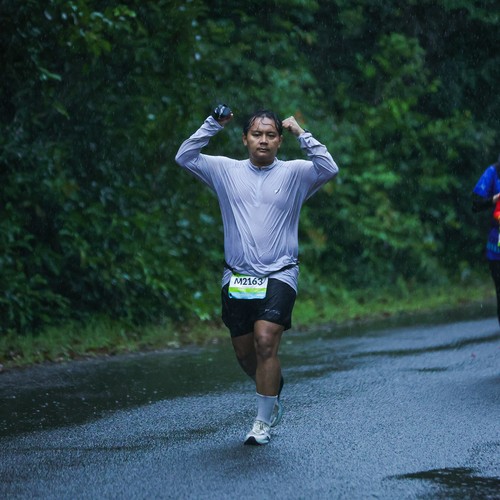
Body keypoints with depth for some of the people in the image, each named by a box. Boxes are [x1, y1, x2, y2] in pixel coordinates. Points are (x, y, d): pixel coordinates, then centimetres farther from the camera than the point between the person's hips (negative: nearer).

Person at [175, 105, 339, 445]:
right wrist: (214, 124, -2)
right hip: (237, 278, 4)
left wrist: (301, 133, -11)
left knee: (266, 341, -21)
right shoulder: (227, 171, 9)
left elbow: (329, 168, -13)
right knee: (245, 353, 10)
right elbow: (185, 157, 5)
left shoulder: (294, 173, 3)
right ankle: (274, 395, 40)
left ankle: (264, 422, -11)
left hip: (279, 275, -3)